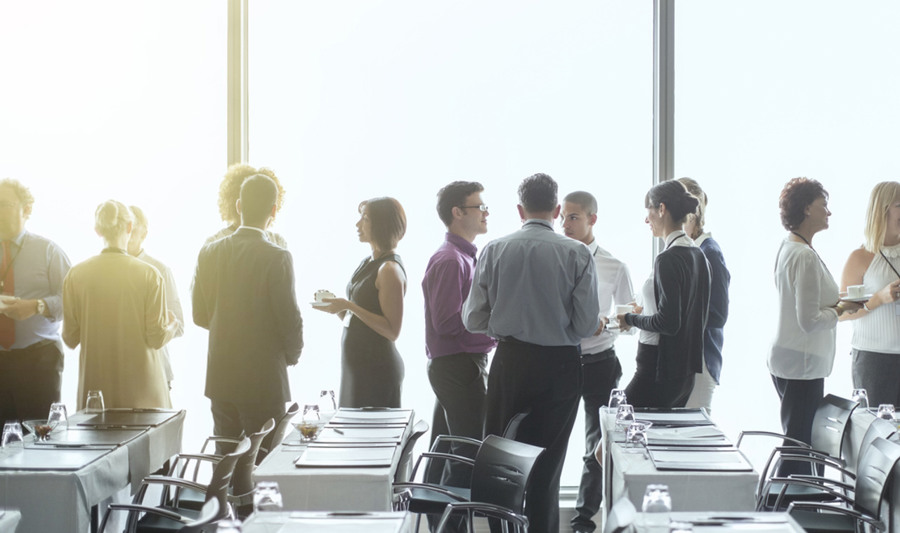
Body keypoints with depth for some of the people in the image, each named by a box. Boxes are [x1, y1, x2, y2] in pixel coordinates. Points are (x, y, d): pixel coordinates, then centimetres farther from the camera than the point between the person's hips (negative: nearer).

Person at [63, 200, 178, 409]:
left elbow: (70, 339, 2)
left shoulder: (75, 275, -1)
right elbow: (157, 338, -6)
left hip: (94, 383, 2)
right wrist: (171, 324, 16)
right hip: (140, 384, -2)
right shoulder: (149, 275, -7)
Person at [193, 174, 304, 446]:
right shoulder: (277, 257, -14)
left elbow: (200, 316, 8)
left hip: (219, 378, 5)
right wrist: (292, 355, 7)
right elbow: (289, 318, -12)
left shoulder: (209, 253, 1)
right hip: (264, 380, -5)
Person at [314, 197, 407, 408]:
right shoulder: (367, 263, 14)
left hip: (377, 367, -9)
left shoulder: (390, 269, -14)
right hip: (356, 363, 9)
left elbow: (392, 331, -19)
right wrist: (339, 309, 3)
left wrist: (349, 306, -20)